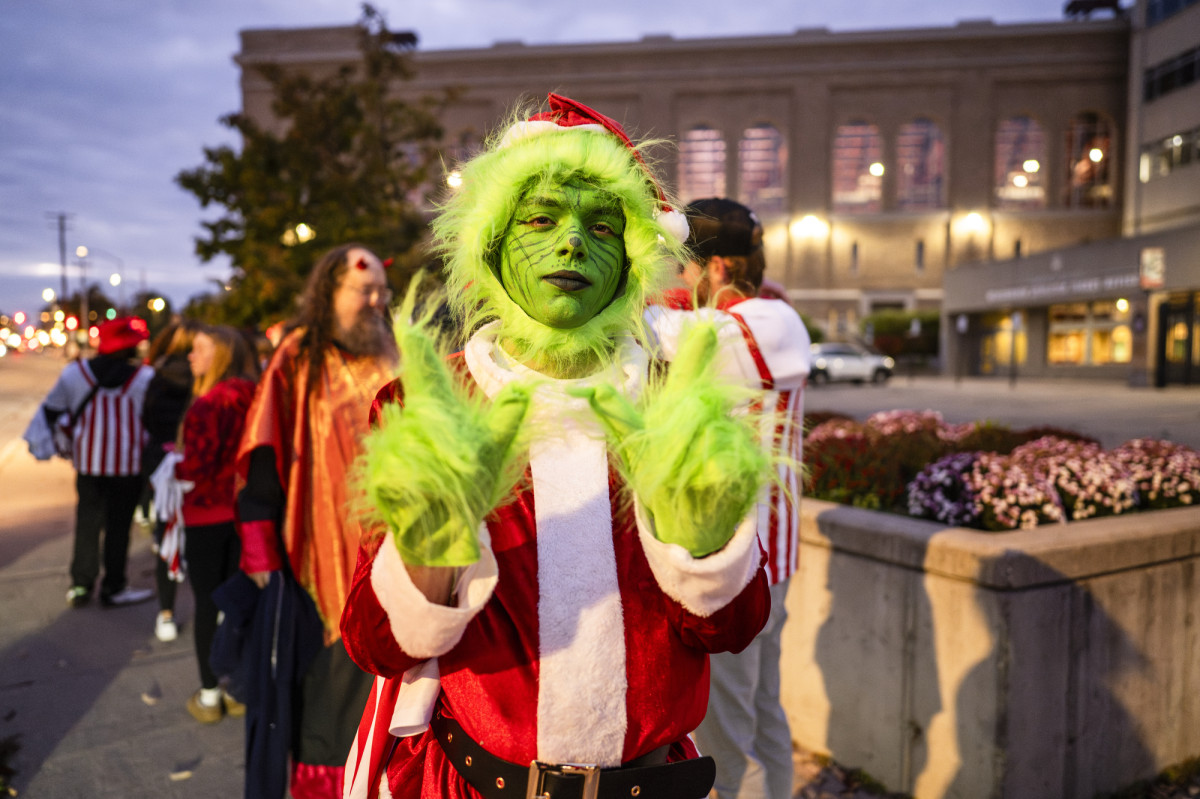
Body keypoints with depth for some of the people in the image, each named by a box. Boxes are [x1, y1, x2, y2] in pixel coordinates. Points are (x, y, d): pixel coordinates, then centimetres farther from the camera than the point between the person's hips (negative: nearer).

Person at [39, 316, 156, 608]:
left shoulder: (75, 372, -2)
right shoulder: (145, 376, -11)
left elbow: (51, 411, 7)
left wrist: (69, 440, 20)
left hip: (87, 460, 3)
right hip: (128, 463, -3)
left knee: (87, 521, 15)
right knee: (119, 524, 6)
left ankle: (80, 585, 20)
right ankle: (113, 588, 14)